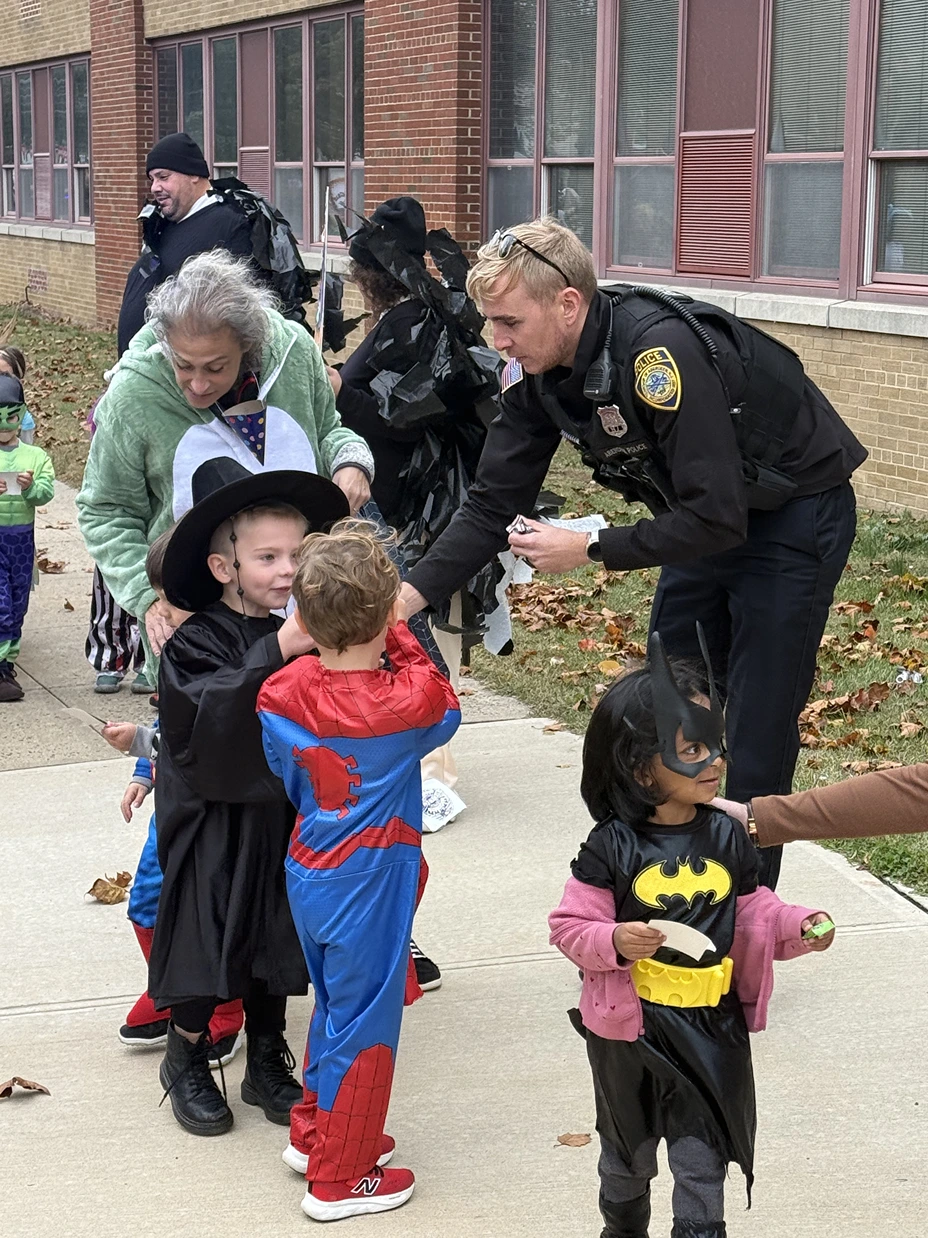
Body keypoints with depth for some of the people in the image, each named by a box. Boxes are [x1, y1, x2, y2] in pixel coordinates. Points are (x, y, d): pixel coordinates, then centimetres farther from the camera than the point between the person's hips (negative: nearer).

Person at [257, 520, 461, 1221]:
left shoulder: (283, 694, -9)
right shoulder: (408, 699, -22)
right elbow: (446, 710, 1)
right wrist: (401, 643, 1)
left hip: (309, 868, 6)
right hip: (371, 880, -6)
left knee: (335, 1001, 24)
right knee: (364, 1019, 7)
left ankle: (313, 1133, 39)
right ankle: (338, 1178, 16)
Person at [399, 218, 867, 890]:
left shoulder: (660, 352, -34)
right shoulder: (536, 372, -9)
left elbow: (716, 519, -34)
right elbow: (494, 507, -5)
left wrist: (589, 550, -26)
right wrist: (406, 597, -16)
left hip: (797, 514, -8)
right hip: (707, 517, 8)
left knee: (756, 735, -7)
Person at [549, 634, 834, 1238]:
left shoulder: (726, 837, -4)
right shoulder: (613, 848, -15)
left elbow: (753, 913, 8)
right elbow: (572, 926, -12)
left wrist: (798, 926, -9)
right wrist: (614, 942, -31)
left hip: (712, 1027, 2)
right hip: (631, 1027, -1)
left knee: (703, 1159, 4)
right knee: (628, 1152, 21)